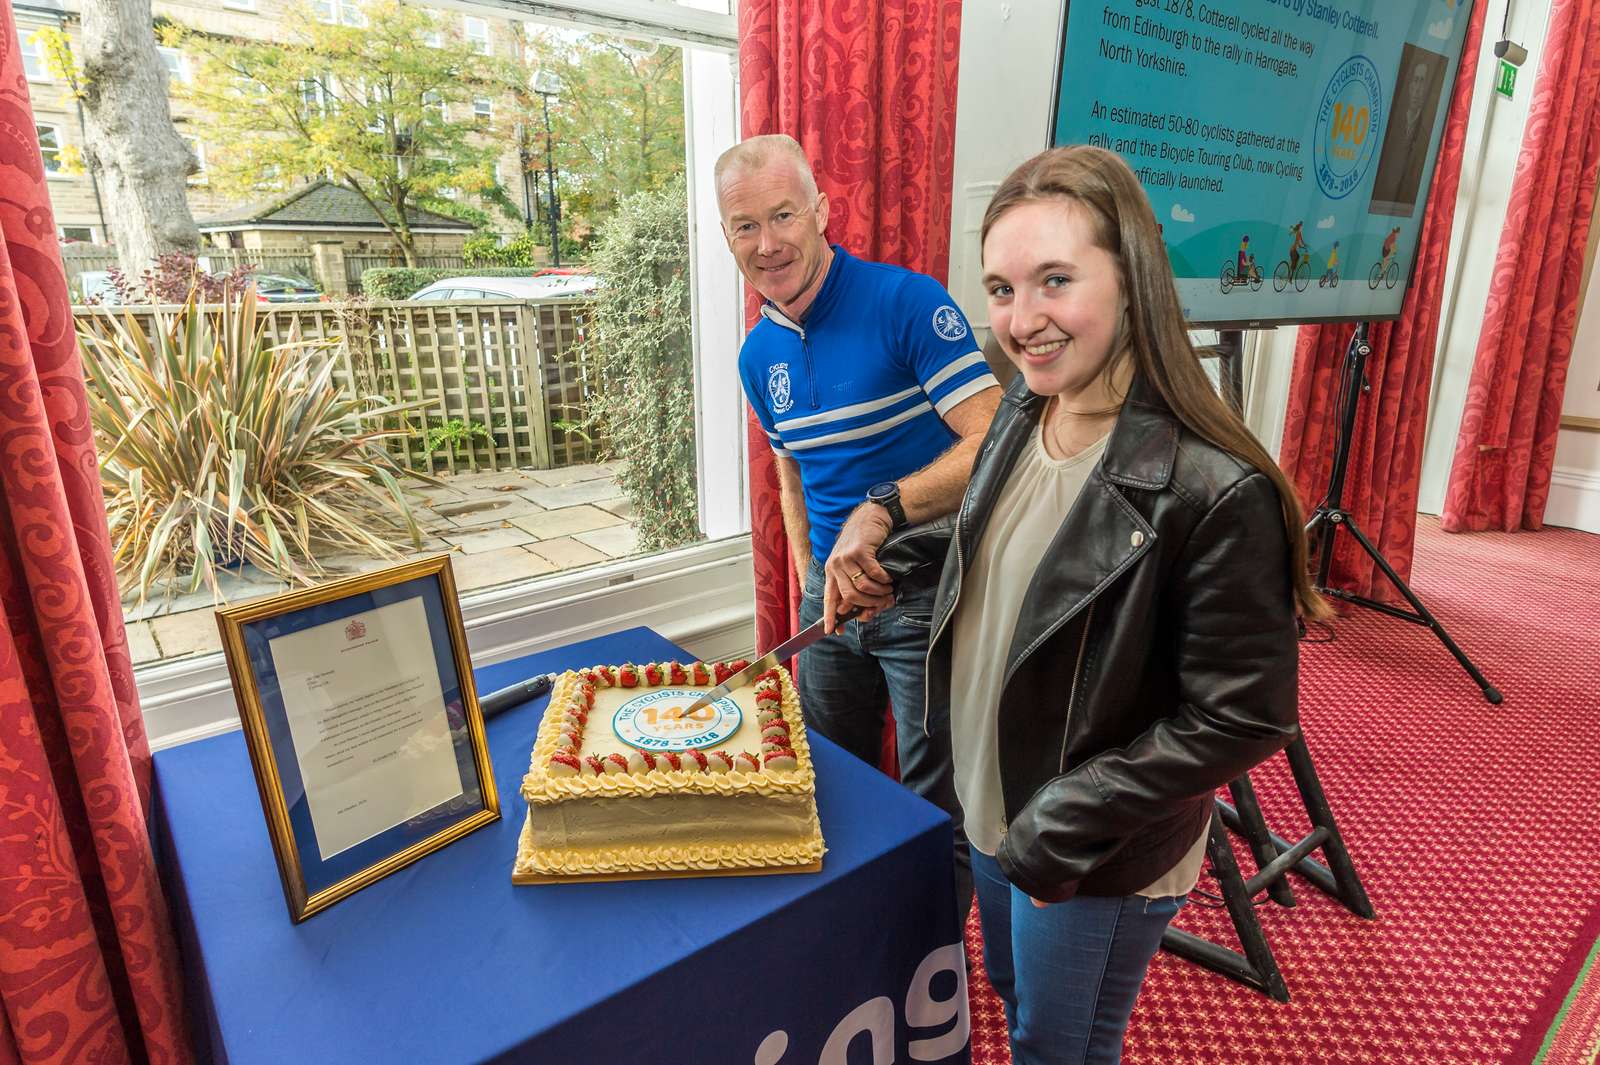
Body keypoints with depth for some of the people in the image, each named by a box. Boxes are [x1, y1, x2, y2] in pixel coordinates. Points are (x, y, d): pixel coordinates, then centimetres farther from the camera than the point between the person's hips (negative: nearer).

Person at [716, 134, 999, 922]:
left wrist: (881, 511, -34)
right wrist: (809, 578, 11)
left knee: (936, 805, 7)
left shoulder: (907, 303, -15)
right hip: (830, 591, 7)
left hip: (927, 590, -6)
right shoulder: (758, 356, 6)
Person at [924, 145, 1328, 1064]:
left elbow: (1243, 721, -22)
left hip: (1102, 864, -6)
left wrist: (1064, 826, -20)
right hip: (988, 808, 6)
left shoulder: (1215, 491, -28)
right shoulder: (1023, 413, -6)